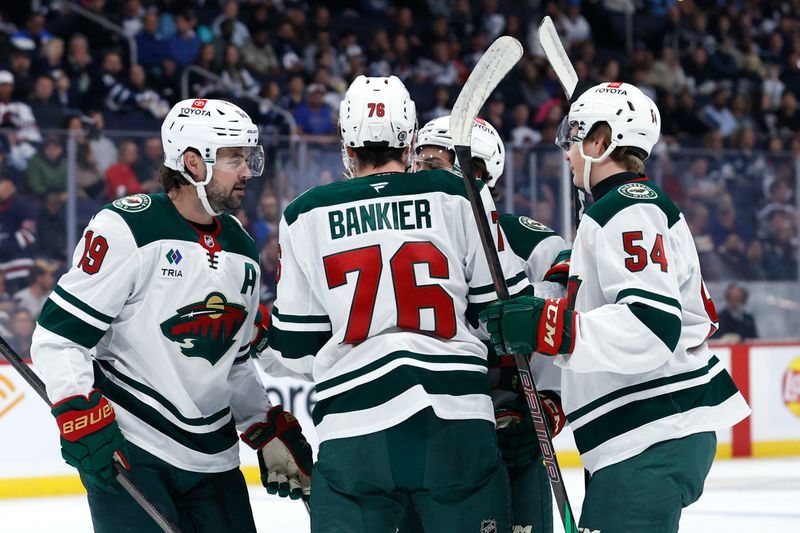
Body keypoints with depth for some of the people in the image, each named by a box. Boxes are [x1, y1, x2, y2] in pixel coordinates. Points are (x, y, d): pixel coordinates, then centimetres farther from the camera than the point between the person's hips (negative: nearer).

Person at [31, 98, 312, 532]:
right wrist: (83, 420, -21)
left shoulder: (242, 252, 13)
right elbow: (59, 336, -13)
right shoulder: (127, 229, -11)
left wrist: (273, 433, 16)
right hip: (127, 448, -7)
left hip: (213, 459, 7)